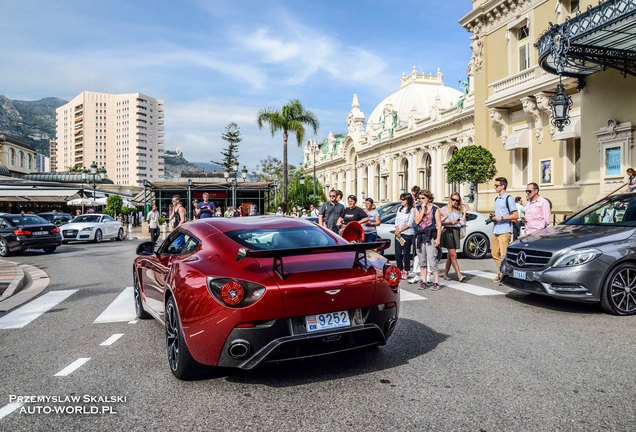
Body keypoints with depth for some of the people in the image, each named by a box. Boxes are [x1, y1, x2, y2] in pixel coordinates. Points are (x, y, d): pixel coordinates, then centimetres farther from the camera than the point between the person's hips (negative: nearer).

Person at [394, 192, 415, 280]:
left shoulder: (412, 210, -6)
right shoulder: (400, 209, 14)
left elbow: (409, 224, -12)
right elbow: (396, 221, 10)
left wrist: (400, 230, -8)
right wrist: (397, 231, -3)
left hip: (408, 234, -6)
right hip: (398, 234, 6)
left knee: (406, 253, -2)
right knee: (397, 253, 4)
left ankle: (406, 271, 7)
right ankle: (400, 271, 14)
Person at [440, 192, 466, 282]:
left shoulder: (459, 210, 15)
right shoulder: (445, 209, 1)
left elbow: (462, 223, 5)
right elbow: (440, 222, -7)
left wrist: (464, 212, 3)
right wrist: (451, 222, -17)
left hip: (456, 232, 5)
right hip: (448, 231, -5)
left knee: (450, 255, 9)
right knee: (453, 255, -10)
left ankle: (445, 274, 18)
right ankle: (459, 275, -13)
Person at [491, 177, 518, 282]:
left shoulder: (508, 198, -7)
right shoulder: (497, 199, 17)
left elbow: (515, 215, -10)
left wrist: (501, 218, -16)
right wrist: (493, 217, 8)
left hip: (505, 231, -8)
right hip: (495, 230, 8)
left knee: (504, 254, -9)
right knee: (495, 253, 11)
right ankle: (500, 273, 22)